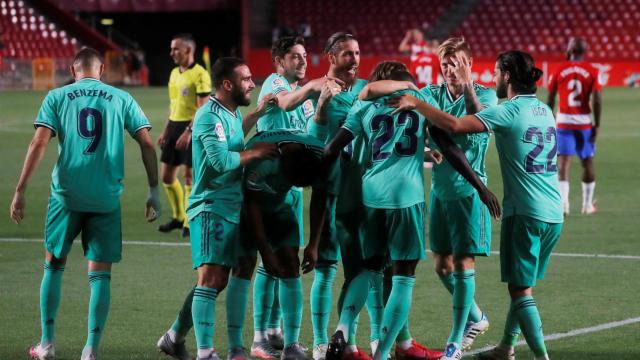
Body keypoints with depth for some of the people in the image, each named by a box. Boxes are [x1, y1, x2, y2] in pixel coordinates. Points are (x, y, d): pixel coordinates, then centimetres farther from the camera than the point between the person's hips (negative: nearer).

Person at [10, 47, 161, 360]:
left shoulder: (57, 97, 5)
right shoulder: (121, 99, 8)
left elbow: (39, 143, -5)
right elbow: (146, 144, 2)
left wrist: (20, 191, -6)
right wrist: (154, 191, 6)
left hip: (66, 194, 0)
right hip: (106, 197, 0)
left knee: (54, 264, 17)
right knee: (100, 273, 5)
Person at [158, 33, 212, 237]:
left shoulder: (200, 75, -12)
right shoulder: (174, 73, 13)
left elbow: (203, 108, -18)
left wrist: (189, 131, -25)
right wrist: (165, 132, 19)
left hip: (191, 128, -8)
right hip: (174, 126, 8)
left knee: (189, 175, -5)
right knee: (166, 175, 9)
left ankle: (189, 223, 4)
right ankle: (178, 217, 24)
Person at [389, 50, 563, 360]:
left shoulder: (510, 111, -12)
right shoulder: (544, 110, 13)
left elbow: (455, 125, -21)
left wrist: (415, 103, -11)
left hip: (525, 214, -8)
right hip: (554, 215, 8)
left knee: (521, 290, -2)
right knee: (522, 285, 19)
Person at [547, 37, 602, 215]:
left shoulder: (559, 71, 0)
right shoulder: (592, 71, -3)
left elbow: (550, 100, 3)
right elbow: (597, 101, -9)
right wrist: (597, 125, -2)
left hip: (563, 121, 0)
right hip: (584, 122, 0)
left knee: (563, 162, -4)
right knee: (587, 163, 14)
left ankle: (563, 202, -20)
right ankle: (588, 204, 23)